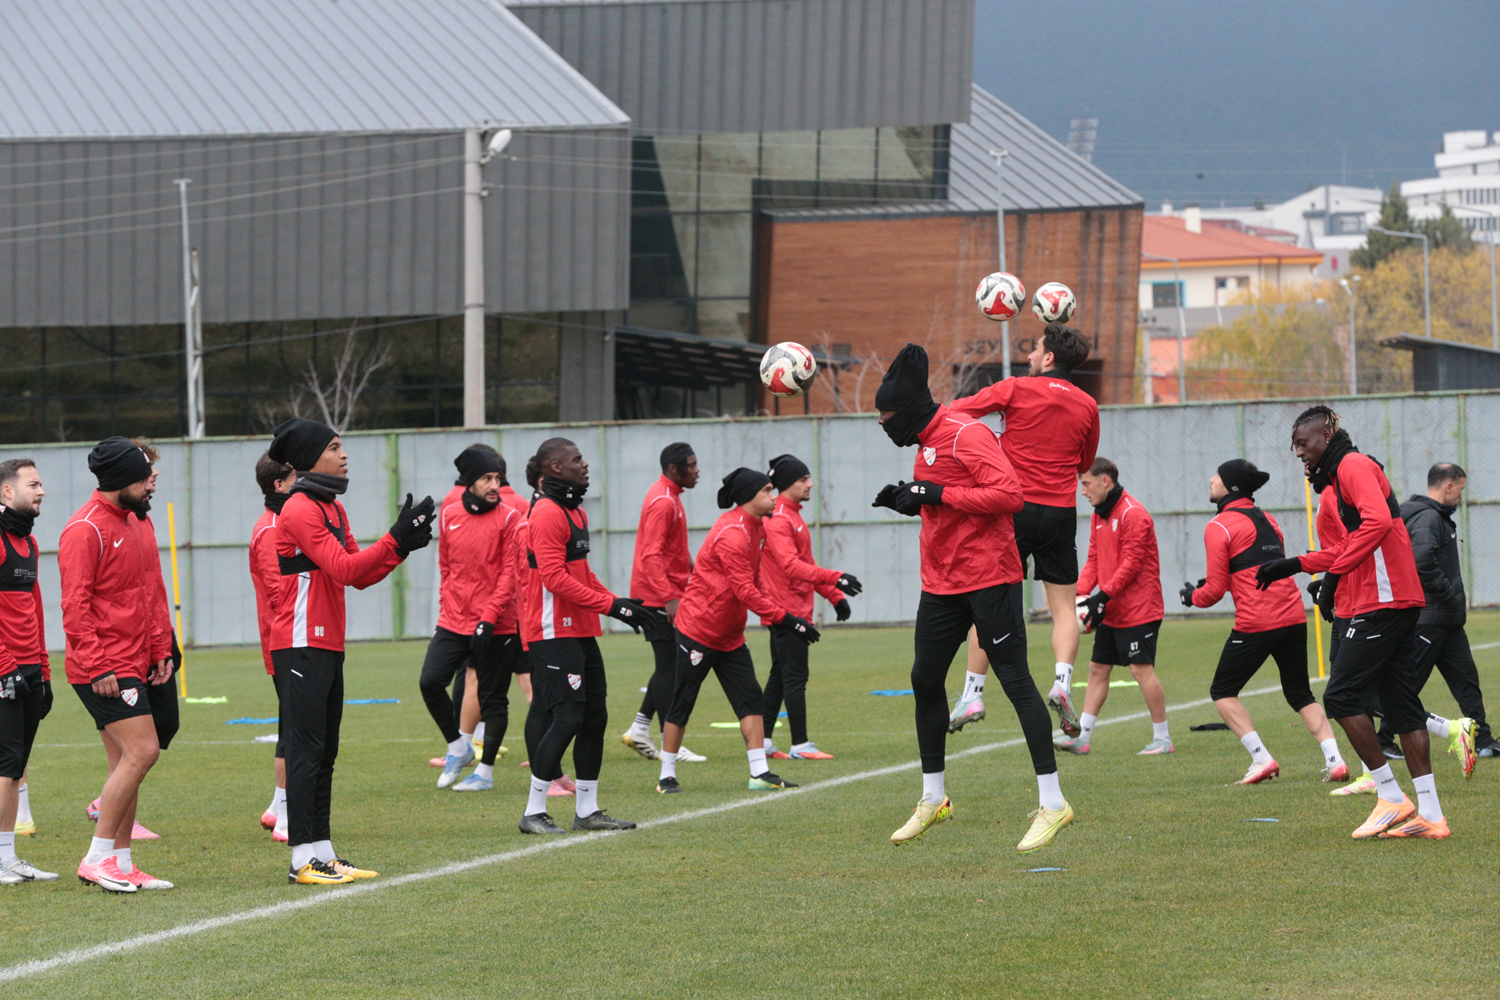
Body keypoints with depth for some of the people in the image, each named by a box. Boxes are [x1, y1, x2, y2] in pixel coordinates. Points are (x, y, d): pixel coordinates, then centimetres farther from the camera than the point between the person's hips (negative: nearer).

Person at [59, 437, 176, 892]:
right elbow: (75, 607, -17)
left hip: (133, 664, 9)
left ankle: (121, 863, 13)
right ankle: (98, 858, -11)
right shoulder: (85, 530, -13)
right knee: (141, 752, -15)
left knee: (126, 763, 9)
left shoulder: (133, 523, 15)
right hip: (103, 670, -9)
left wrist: (160, 650, 14)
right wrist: (99, 668, -21)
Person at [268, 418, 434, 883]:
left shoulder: (333, 508, 17)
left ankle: (323, 853, 14)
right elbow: (344, 569, -21)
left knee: (325, 752, 11)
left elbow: (360, 575, 16)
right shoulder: (301, 510, -13)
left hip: (328, 645, 10)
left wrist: (402, 545, 2)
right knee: (306, 751, -9)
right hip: (302, 645, -10)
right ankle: (303, 860, -8)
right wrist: (395, 539, -20)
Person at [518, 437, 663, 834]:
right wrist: (611, 605, -20)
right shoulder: (548, 513, -14)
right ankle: (534, 813, -6)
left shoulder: (574, 511, 18)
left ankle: (587, 810, 17)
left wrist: (619, 602, 11)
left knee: (594, 715, 10)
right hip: (554, 634, -10)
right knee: (566, 718, -11)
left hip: (580, 633, 10)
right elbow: (555, 578, -21)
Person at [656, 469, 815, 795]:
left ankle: (760, 773, 0)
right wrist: (785, 619, -28)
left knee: (751, 700, 1)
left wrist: (773, 617, 9)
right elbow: (745, 591, -27)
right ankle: (667, 776, 9)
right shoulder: (732, 534, -23)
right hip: (698, 630, -9)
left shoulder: (756, 528, 8)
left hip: (730, 635, 9)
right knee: (682, 704, 1)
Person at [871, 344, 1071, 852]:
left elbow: (1008, 495, -22)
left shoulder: (968, 435, -13)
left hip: (988, 578, -9)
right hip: (941, 583, 9)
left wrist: (940, 495, -21)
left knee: (1015, 680, -8)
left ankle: (1052, 802, -6)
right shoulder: (927, 444, 16)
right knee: (925, 680, 11)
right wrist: (907, 500, 7)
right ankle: (933, 798, 24)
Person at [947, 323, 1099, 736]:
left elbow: (957, 410, -2)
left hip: (1016, 506, -3)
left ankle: (973, 694, 0)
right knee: (1063, 605, 7)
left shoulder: (1017, 390, -4)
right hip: (1061, 512, 3)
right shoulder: (1087, 405, 7)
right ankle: (1062, 680, -15)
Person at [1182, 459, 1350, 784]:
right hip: (1294, 617, 7)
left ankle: (1261, 759, -1)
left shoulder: (1219, 527, -4)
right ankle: (1334, 760, 1)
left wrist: (1192, 596, 16)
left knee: (1222, 692, 10)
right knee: (1300, 695, 17)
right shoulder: (1267, 520, 17)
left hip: (1255, 623, -7)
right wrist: (1213, 583, 26)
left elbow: (1215, 591, -6)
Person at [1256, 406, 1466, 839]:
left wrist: (1335, 572, -19)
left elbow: (1377, 521, -24)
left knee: (1342, 696, -7)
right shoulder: (1343, 474, 23)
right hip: (1402, 601, 10)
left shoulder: (1353, 466, -8)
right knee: (1401, 703, 8)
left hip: (1381, 602, -10)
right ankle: (1429, 815, 7)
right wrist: (1295, 565, 22)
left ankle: (1391, 796, -6)